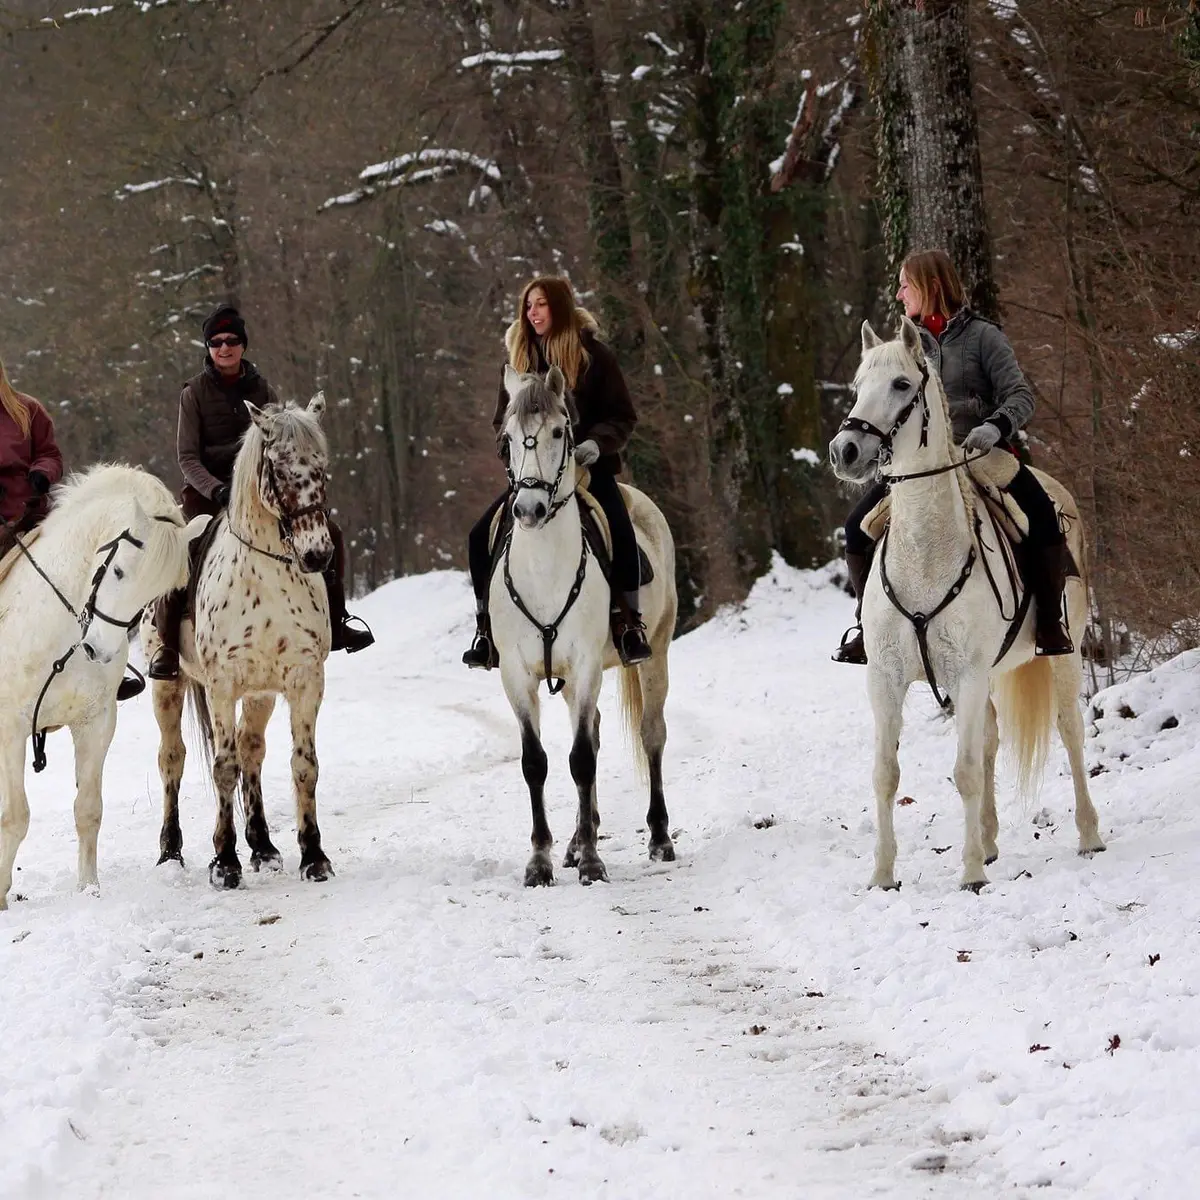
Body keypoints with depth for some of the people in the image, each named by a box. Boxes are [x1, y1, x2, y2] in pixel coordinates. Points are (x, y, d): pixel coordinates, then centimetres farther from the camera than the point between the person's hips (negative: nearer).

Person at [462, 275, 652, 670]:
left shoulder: (595, 355, -2)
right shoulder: (519, 357, 10)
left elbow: (622, 416, -1)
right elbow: (503, 419, 16)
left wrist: (596, 442, -20)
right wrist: (512, 449, -5)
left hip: (589, 468, -4)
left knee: (620, 532, -30)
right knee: (481, 537, -12)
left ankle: (629, 624, -17)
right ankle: (487, 629, -1)